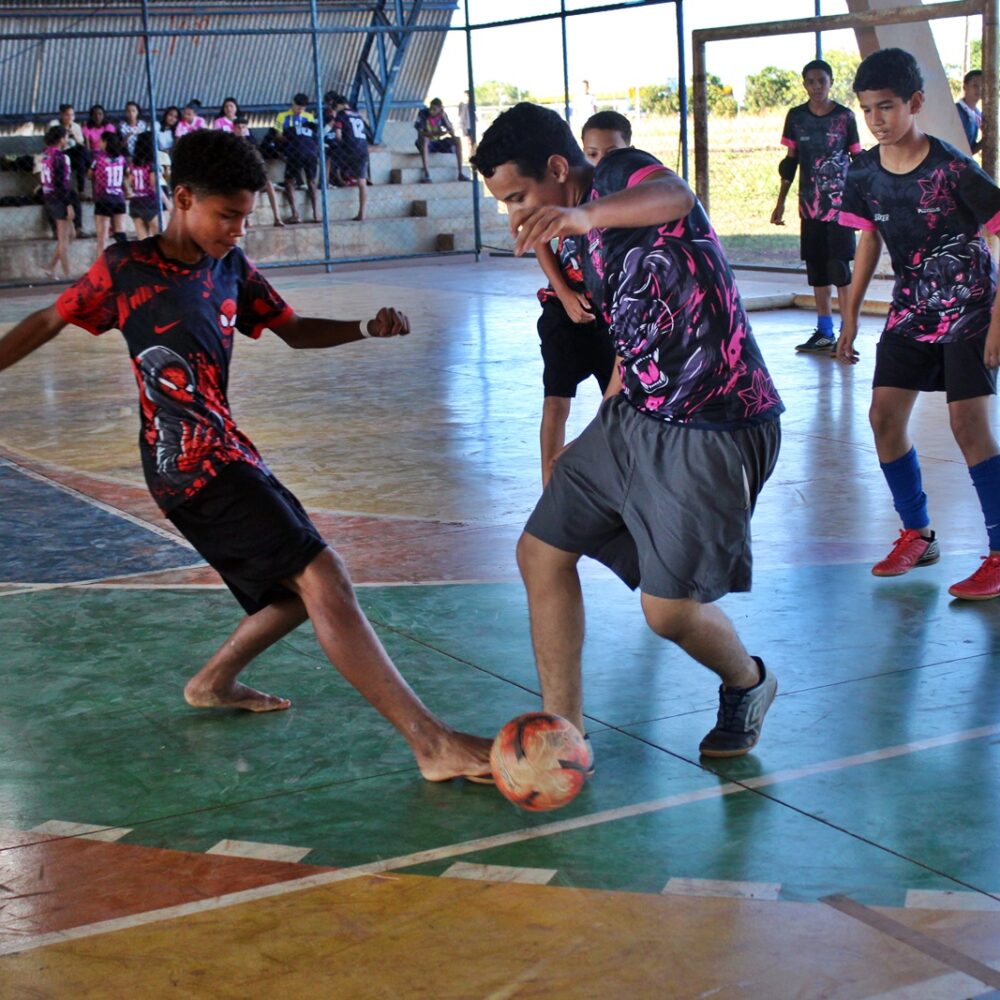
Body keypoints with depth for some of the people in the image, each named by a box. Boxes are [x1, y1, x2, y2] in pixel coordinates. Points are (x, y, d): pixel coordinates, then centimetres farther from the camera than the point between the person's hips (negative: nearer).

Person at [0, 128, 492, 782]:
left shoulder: (232, 267, 11)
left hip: (230, 455, 9)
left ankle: (214, 682, 38)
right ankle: (434, 744, -25)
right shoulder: (125, 270, -5)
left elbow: (294, 330, 18)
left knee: (306, 589, 16)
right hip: (194, 464, -9)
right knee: (321, 576, -20)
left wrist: (366, 329, 1)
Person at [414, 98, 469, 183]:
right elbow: (420, 132, -23)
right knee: (424, 139, -38)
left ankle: (461, 173, -19)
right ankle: (426, 174, -44)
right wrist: (435, 133, -38)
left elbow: (452, 132, -12)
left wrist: (444, 117, -22)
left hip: (438, 144, 4)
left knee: (457, 140, -17)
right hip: (426, 144, -4)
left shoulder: (442, 115, -5)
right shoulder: (423, 113, -15)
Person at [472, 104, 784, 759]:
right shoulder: (593, 239, 16)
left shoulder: (621, 173, -12)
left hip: (715, 429, -10)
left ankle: (747, 683, 27)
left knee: (669, 609, -7)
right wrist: (605, 429, 31)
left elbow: (675, 196, -38)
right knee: (542, 553, 6)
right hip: (634, 416, 10)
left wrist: (587, 214, -57)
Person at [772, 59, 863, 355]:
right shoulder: (796, 117, 6)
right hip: (810, 206, 4)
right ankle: (824, 333, 15)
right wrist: (780, 202, 11)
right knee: (816, 269, 7)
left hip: (840, 205, -4)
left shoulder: (845, 116, -2)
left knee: (839, 267, -9)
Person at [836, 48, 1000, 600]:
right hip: (910, 312, 6)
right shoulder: (864, 171, -4)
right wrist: (851, 312, 12)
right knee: (885, 416, 0)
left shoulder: (951, 168, -20)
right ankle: (917, 535, 17)